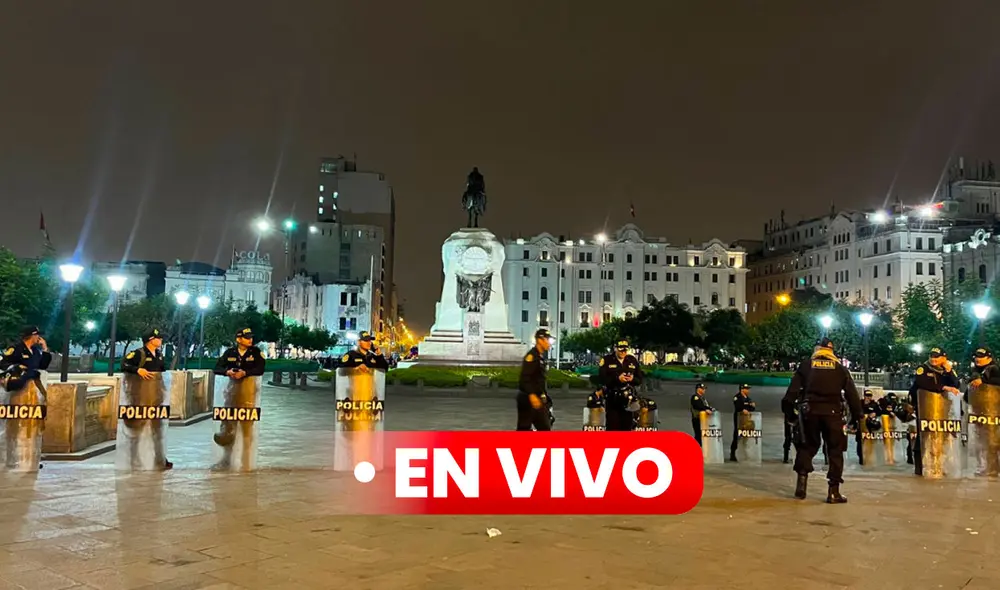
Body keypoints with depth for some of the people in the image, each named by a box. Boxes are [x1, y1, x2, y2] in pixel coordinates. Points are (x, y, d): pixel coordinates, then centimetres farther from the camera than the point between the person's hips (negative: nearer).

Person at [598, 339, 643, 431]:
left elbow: (640, 380, 9)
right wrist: (617, 378, -21)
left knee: (627, 427, 6)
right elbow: (601, 379, -9)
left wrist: (633, 379, -13)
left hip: (628, 400, 3)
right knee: (612, 427, -4)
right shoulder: (606, 360, -2)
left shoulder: (633, 360, 9)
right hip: (612, 400, -3)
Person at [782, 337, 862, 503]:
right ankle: (833, 491, 3)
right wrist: (857, 414, 12)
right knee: (835, 450, 7)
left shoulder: (806, 365, 11)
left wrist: (788, 409, 5)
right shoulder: (840, 368, 12)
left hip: (810, 411, 1)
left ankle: (801, 481, 6)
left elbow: (793, 388, 3)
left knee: (807, 446, 16)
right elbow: (851, 393, 8)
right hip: (832, 412, -1)